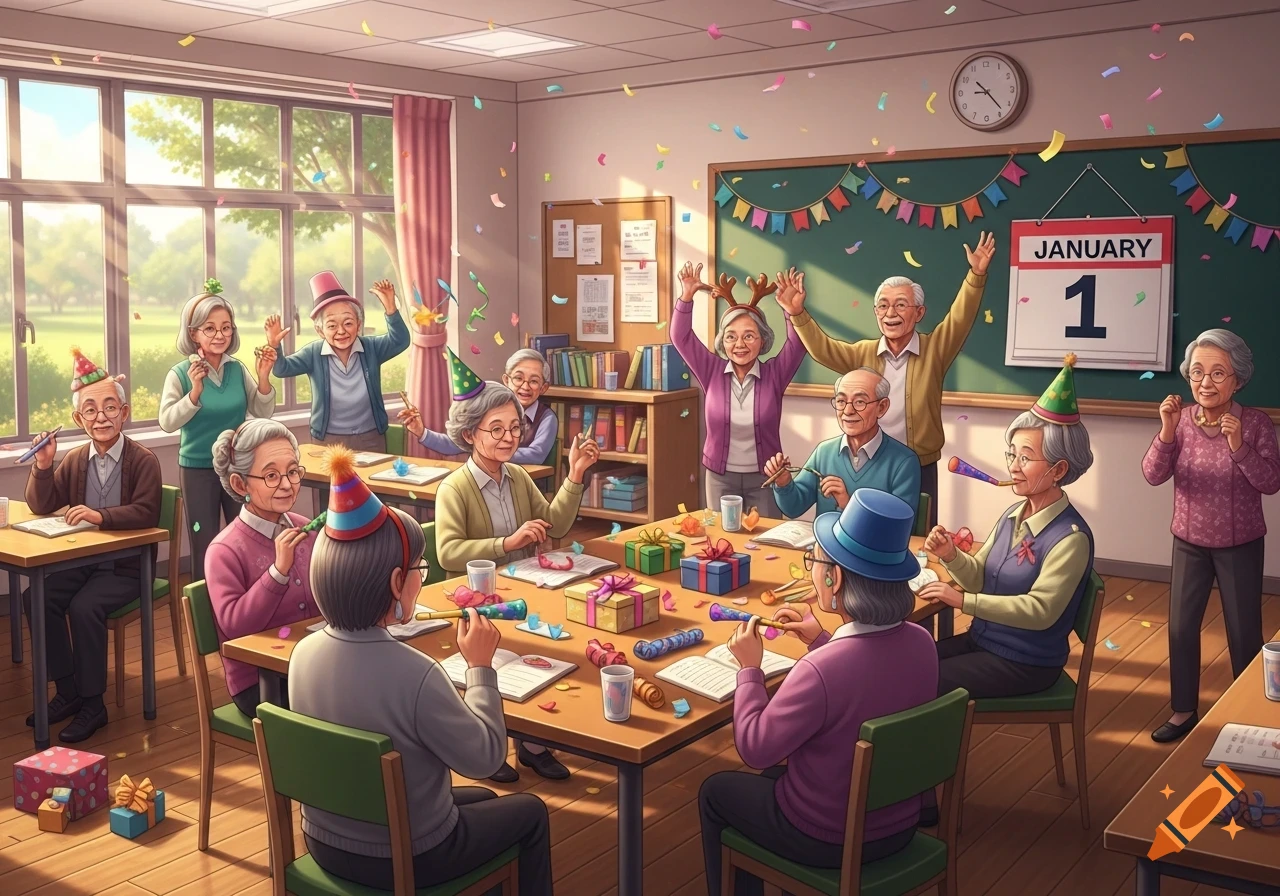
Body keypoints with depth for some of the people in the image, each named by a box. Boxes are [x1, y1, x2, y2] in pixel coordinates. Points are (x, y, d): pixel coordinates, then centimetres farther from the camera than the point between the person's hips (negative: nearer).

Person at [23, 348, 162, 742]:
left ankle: (92, 703, -11)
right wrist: (43, 466, -7)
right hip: (81, 560, 6)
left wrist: (100, 516, -35)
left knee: (84, 607, -28)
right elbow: (41, 506, 9)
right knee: (37, 598, -16)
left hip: (127, 565, -6)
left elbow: (145, 513, -22)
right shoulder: (74, 460, 6)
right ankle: (68, 690, 0)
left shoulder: (143, 461, -10)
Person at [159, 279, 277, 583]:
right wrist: (195, 392, -30)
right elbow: (167, 423, -17)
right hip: (198, 470, -3)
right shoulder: (181, 373, -10)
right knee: (205, 550, 6)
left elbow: (263, 413, 0)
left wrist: (264, 378, -15)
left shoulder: (238, 369, -1)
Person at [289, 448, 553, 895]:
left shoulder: (305, 652, -11)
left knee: (483, 800, 30)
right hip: (404, 859, -6)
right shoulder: (414, 674, -33)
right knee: (530, 812, 21)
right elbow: (485, 758, -18)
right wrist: (480, 665, -10)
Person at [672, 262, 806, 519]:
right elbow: (681, 338, -6)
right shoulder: (713, 372, -2)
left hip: (764, 477, -1)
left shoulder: (773, 374, -5)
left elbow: (797, 343, -15)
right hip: (720, 477, 1)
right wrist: (687, 297, -17)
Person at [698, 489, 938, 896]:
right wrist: (823, 641, 9)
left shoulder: (818, 671, -35)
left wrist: (749, 668, -10)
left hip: (827, 840, -6)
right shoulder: (921, 642, -12)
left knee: (715, 791, 21)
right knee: (774, 778, 32)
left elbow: (755, 749, -20)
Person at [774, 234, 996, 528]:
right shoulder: (863, 353, 4)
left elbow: (960, 319, -15)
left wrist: (976, 275, -30)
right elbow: (822, 349, -2)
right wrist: (798, 314, -16)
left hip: (920, 471, -2)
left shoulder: (934, 350, -3)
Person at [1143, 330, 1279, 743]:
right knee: (1181, 626, 6)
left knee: (1244, 631, 8)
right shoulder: (1181, 420, -8)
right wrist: (1167, 433, -29)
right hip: (1189, 543, 2)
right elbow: (1154, 475, -14)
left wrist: (1239, 446, -31)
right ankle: (1183, 710, 23)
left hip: (1241, 546, -2)